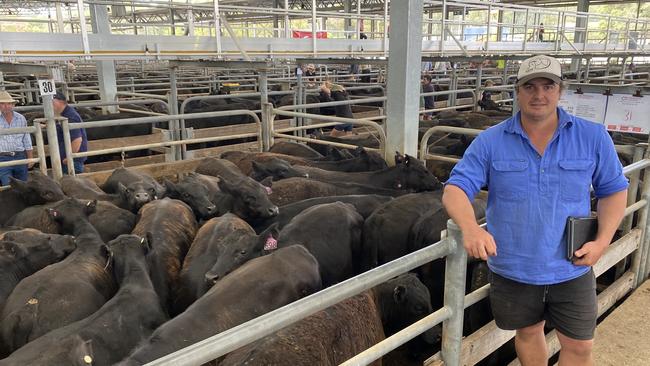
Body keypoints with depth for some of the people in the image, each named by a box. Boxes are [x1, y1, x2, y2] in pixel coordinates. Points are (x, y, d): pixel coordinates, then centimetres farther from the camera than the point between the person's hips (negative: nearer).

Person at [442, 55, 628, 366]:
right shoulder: (490, 141, -8)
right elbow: (455, 189, -13)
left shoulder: (593, 137, -4)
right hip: (511, 270, 0)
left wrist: (602, 241, -8)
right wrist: (470, 227, -34)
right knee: (528, 332, 21)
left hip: (571, 270, 0)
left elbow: (613, 189, 7)